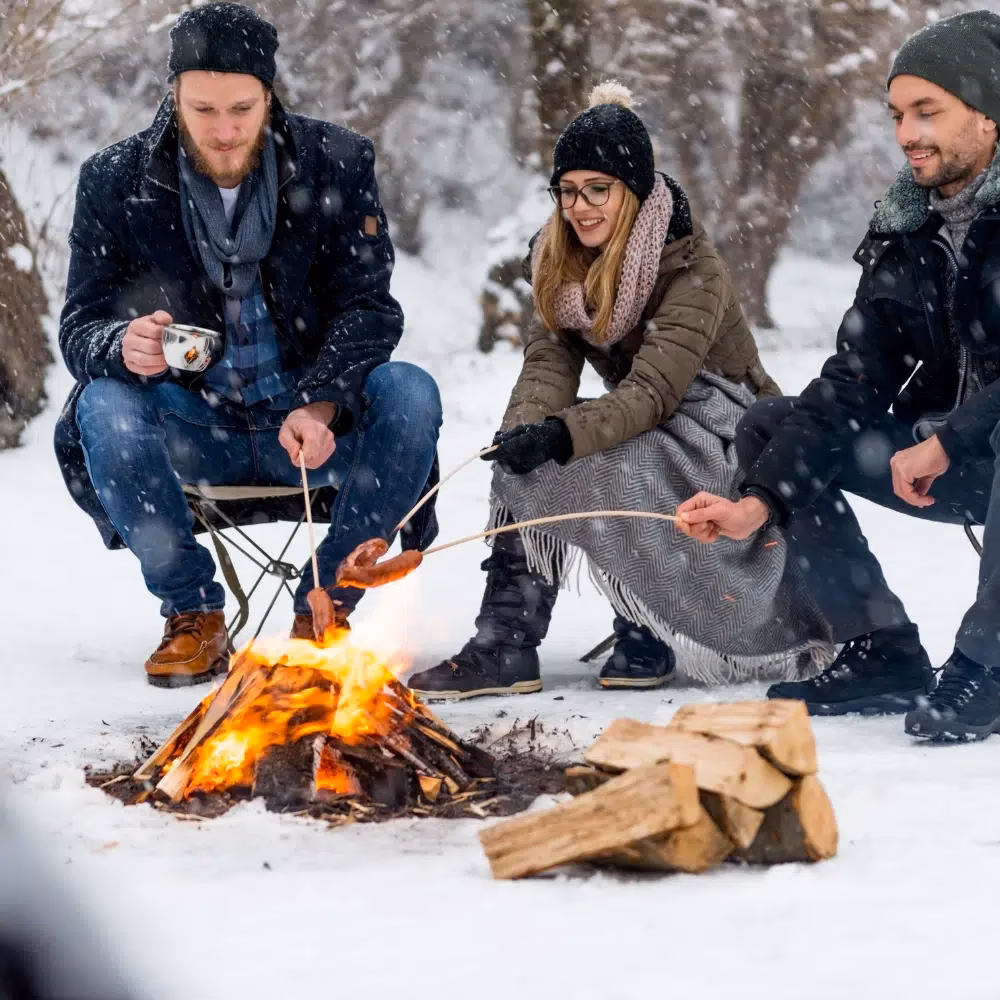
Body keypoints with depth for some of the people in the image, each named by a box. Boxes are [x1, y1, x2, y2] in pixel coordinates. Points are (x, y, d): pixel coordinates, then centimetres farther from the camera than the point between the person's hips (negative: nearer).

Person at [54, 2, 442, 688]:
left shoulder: (338, 163, -6)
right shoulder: (116, 183, -7)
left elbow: (368, 309, -8)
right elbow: (80, 328, -7)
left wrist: (320, 406, -27)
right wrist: (123, 347, -33)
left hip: (315, 425, 0)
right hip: (194, 429, 0)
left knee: (410, 393, -28)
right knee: (103, 408, -30)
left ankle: (324, 608, -11)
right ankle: (193, 611, -10)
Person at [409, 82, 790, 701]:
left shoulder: (692, 269, -21)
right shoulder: (563, 264, 2)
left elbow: (654, 390, -30)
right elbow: (550, 363, -9)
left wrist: (562, 435, -44)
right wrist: (523, 428, -31)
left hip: (728, 443, -7)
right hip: (649, 432, 7)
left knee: (571, 467, -30)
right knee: (526, 458, -20)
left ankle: (645, 637, -12)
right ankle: (505, 645, -23)